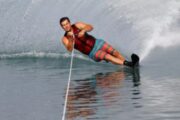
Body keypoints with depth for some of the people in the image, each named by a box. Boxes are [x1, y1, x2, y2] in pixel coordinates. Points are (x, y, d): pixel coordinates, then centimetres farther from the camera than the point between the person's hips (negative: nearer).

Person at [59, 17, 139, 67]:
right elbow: (70, 49, -21)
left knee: (114, 52, -14)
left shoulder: (77, 26, 0)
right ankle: (128, 64, -38)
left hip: (96, 43, 3)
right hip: (92, 53, -3)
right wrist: (71, 38, -36)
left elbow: (90, 27, -11)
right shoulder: (65, 39, -6)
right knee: (107, 56, -24)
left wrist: (83, 30, -31)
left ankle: (135, 65, -19)